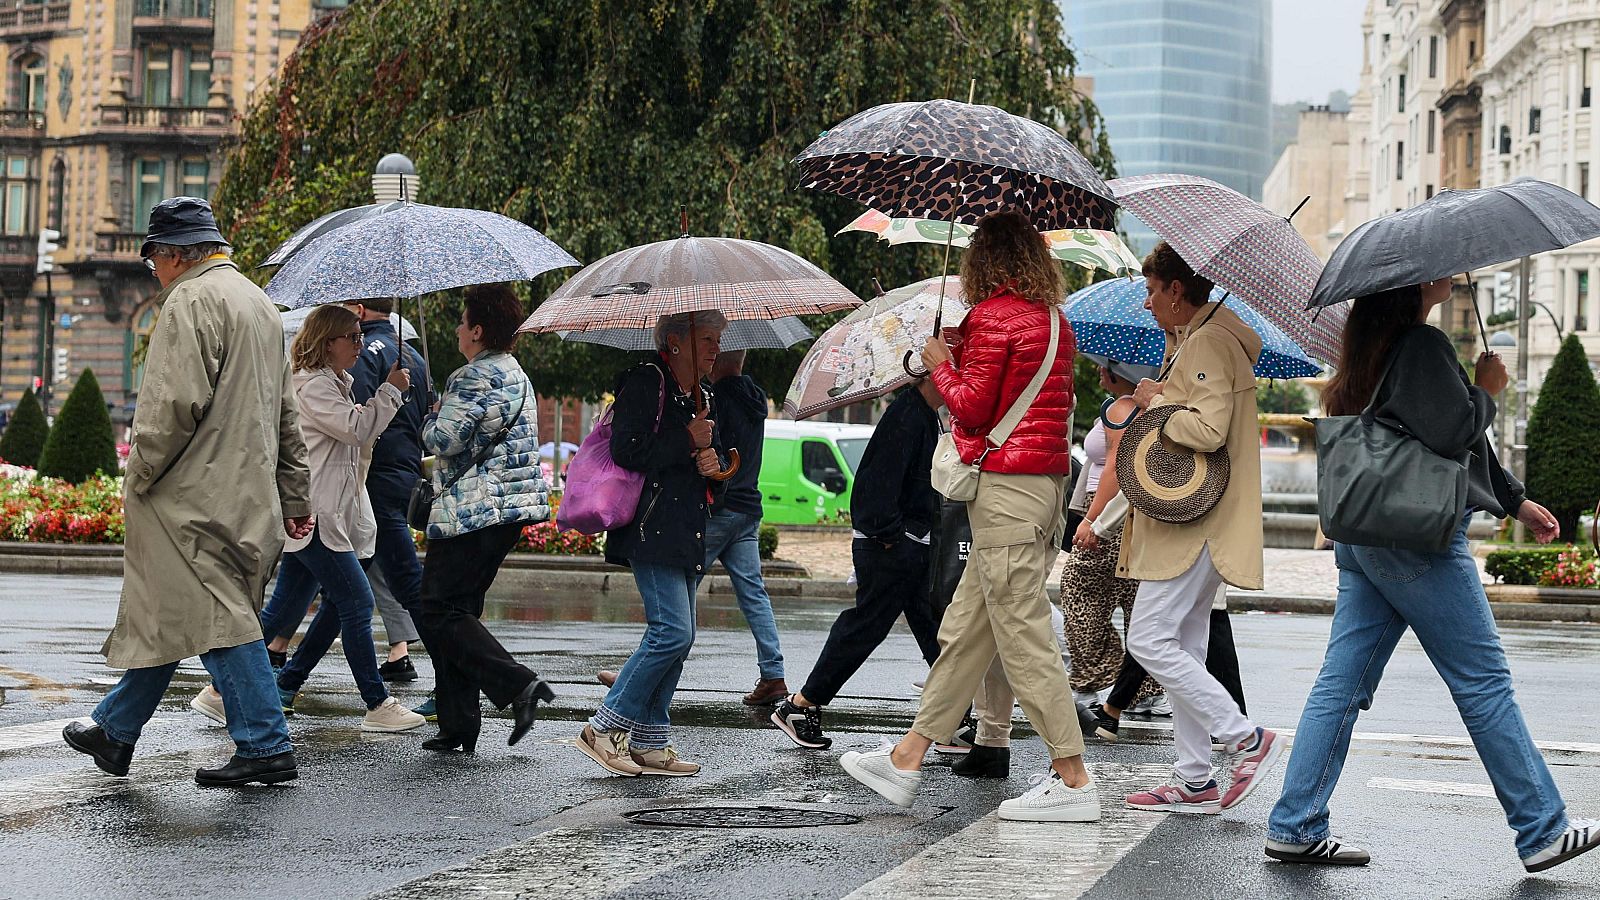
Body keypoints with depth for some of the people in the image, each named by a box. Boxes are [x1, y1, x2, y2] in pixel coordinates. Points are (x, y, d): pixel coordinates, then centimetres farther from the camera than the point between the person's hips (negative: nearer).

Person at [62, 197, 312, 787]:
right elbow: (285, 412, 21)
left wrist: (137, 479, -8)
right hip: (249, 494, 10)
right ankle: (116, 732, 24)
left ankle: (266, 747, -9)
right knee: (163, 615, 16)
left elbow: (174, 405, -20)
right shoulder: (260, 304, 19)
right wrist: (295, 496, 23)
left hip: (196, 495, -10)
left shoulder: (191, 302, -12)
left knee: (217, 617, -8)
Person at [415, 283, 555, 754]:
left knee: (438, 612, -7)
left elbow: (444, 439, -17)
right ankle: (458, 726, 10)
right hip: (510, 508, 10)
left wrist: (430, 419, 4)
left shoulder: (474, 377, -14)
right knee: (459, 610, 12)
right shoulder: (515, 374, 19)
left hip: (472, 511, -10)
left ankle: (518, 683, -19)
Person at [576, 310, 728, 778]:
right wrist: (689, 441, -11)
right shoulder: (645, 383, -7)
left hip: (687, 534, 9)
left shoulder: (703, 397, 20)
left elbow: (712, 465, 28)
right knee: (673, 632, -15)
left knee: (675, 636, 7)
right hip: (652, 527, -9)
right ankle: (603, 729, -7)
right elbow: (628, 451, -18)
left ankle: (649, 743, 12)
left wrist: (713, 460, 4)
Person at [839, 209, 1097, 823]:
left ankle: (1073, 781, -7)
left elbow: (973, 409, -13)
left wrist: (942, 363, 4)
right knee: (966, 628, 13)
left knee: (1023, 634, -6)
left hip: (1005, 484, -9)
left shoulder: (992, 316, -11)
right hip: (1049, 479, 9)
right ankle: (907, 760, 20)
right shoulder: (1055, 321, 13)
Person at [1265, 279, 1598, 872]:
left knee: (1342, 684, 7)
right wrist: (1488, 390, -2)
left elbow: (1457, 440, 25)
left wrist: (1517, 501, 30)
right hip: (1418, 538, -9)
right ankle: (1543, 832, 5)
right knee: (1484, 682, -2)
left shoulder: (1375, 350, 19)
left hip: (1363, 542, 9)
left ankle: (1295, 828, 6)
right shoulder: (1422, 345, -13)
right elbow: (1453, 432, -22)